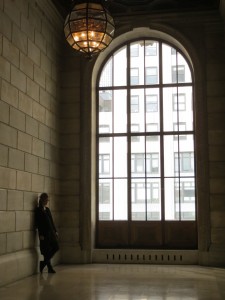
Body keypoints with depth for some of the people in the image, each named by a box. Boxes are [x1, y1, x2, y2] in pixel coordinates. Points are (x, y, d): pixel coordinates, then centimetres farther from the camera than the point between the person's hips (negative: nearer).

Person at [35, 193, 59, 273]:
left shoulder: (47, 209, 15)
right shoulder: (38, 210, -7)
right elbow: (38, 223, -12)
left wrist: (55, 231, 14)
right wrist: (41, 235, -17)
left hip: (51, 231, 8)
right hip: (44, 233, -8)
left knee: (56, 247, 5)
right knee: (46, 250, -1)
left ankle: (44, 263, 17)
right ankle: (49, 268, 12)